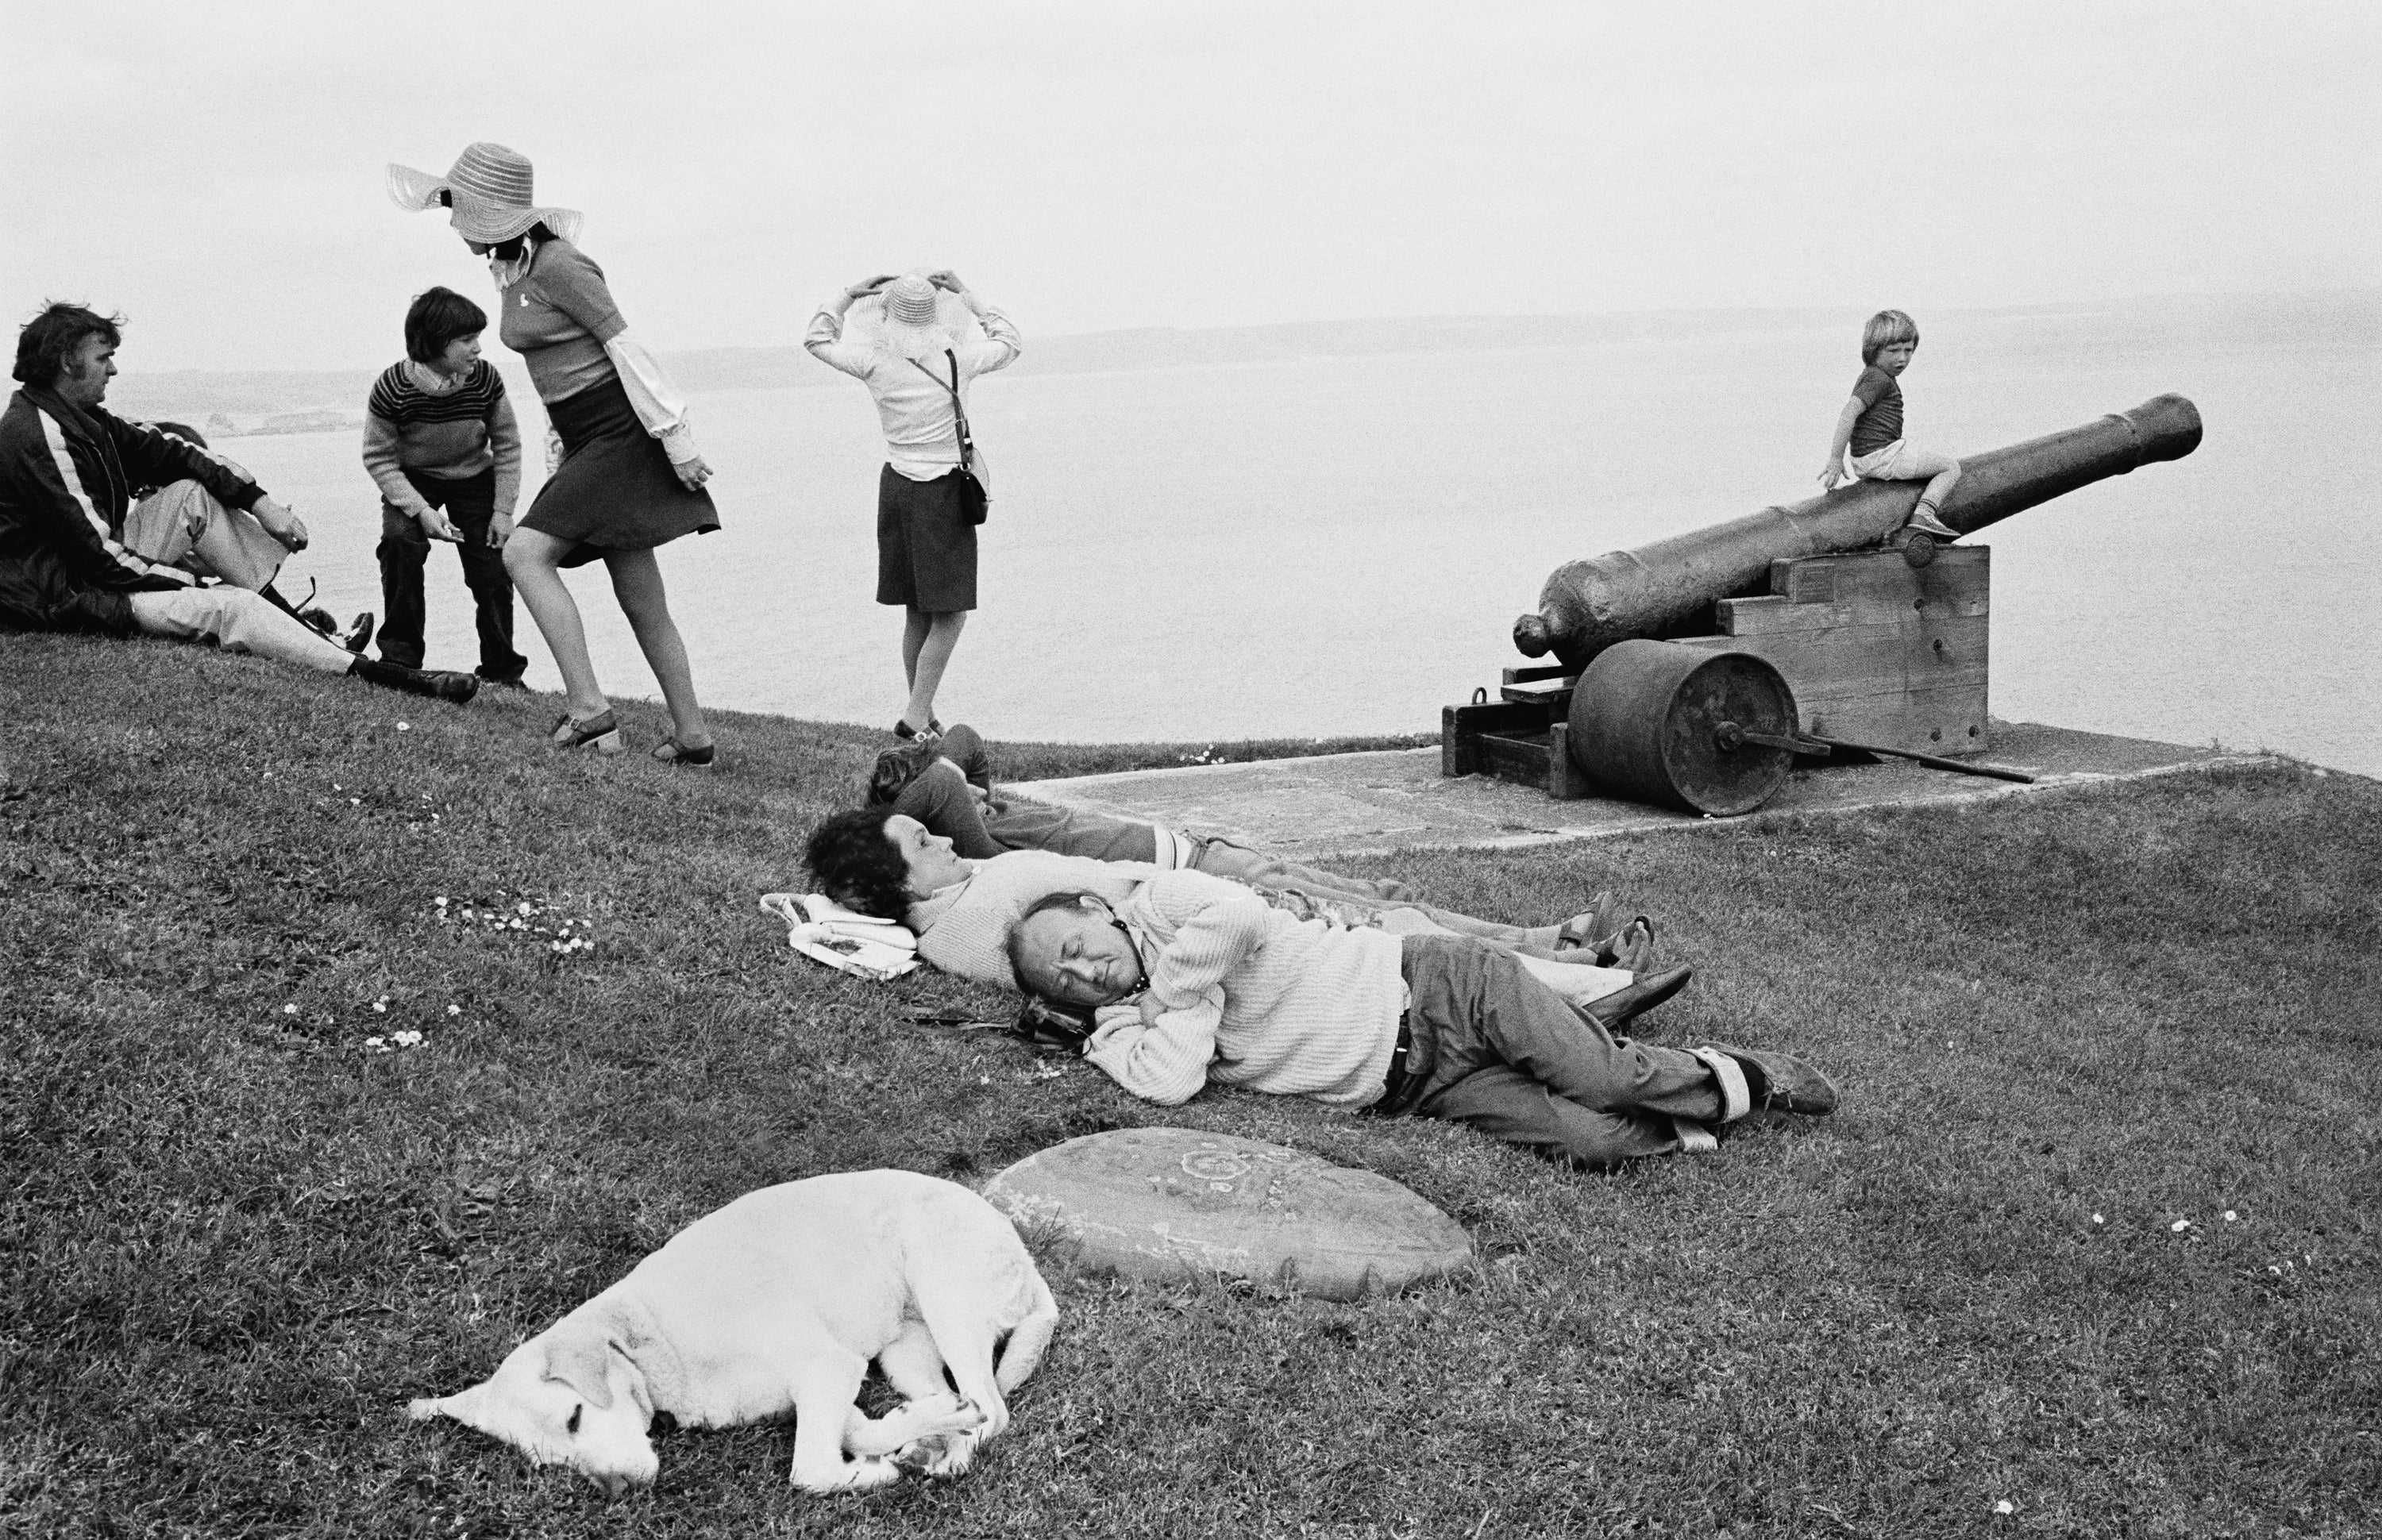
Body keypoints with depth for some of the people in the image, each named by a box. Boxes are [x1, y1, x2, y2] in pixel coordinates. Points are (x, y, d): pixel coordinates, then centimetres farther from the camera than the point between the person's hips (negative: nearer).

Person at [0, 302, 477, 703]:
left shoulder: (79, 417, 8)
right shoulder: (40, 437, -22)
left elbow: (161, 452, 9)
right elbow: (98, 555, -24)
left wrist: (260, 501, -2)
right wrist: (192, 581, -14)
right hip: (63, 596, -10)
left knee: (192, 495, 3)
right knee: (233, 607, -21)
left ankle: (294, 619, -1)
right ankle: (374, 675, -22)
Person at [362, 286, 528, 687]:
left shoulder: (485, 378, -22)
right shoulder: (393, 388, -27)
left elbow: (507, 446, -7)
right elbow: (378, 457, -16)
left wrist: (503, 510, -10)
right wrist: (421, 509, -26)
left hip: (473, 477, 2)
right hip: (412, 480, -2)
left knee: (493, 570, -5)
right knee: (401, 540, -27)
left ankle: (501, 669, 13)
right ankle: (400, 653, -15)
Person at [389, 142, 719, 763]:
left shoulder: (558, 266, -15)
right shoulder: (509, 269, 13)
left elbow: (624, 345, -16)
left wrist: (674, 435, -18)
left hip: (622, 434, -9)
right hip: (587, 443, 9)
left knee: (525, 551, -19)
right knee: (641, 602, 9)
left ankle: (589, 709, -22)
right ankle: (692, 736, 15)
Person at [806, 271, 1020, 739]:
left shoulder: (876, 362, -2)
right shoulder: (958, 358, -6)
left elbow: (817, 339, 16)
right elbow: (1009, 342, 16)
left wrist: (850, 294, 19)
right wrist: (965, 293, 19)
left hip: (897, 487, 4)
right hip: (946, 494, -4)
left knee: (917, 614, 12)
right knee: (949, 616, -1)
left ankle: (922, 716, 18)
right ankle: (916, 717, -7)